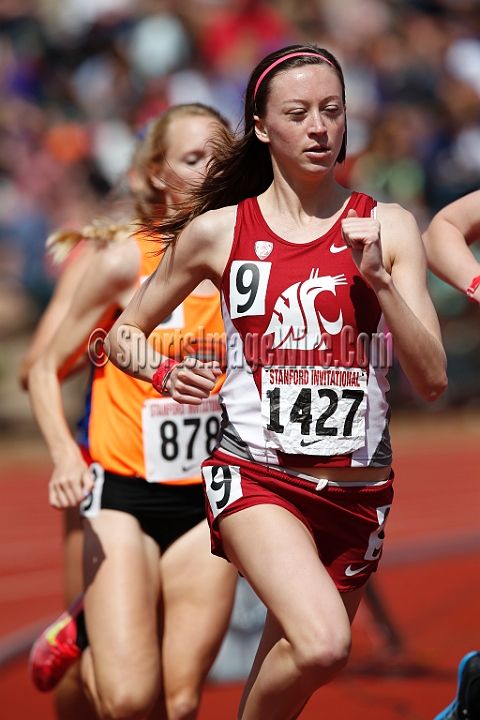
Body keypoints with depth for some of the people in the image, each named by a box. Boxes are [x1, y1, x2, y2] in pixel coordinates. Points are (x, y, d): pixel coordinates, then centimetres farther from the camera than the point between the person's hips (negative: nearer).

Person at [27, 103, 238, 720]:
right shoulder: (125, 262, -7)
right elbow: (46, 370, -1)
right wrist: (65, 455, -16)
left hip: (208, 504, 3)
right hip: (123, 496, -3)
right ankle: (80, 637, 18)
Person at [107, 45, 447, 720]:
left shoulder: (387, 227, 4)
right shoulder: (217, 231, 2)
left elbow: (432, 380, -2)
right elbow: (124, 333, 15)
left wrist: (378, 277, -14)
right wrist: (166, 373, -6)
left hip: (358, 487, 3)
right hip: (257, 476, -3)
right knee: (321, 645, -29)